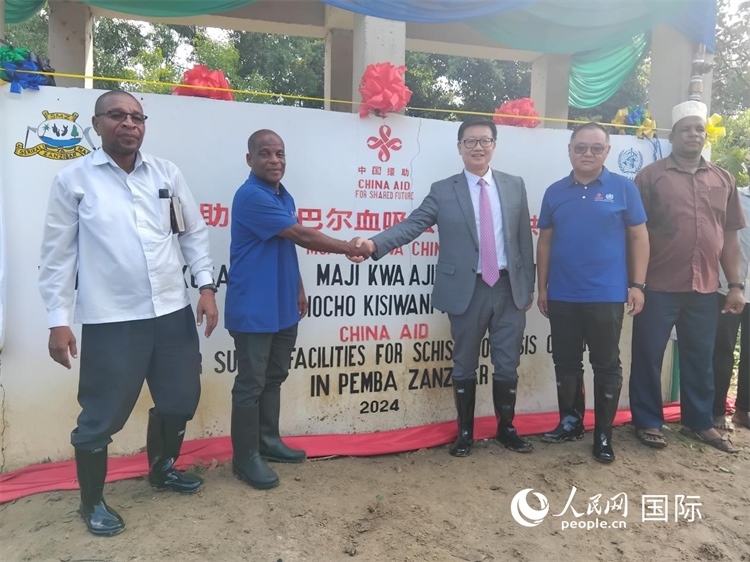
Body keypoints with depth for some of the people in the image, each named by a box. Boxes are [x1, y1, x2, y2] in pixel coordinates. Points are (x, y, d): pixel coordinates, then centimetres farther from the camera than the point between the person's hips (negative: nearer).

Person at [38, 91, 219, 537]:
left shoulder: (167, 173, 7)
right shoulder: (73, 179, -2)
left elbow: (194, 232, 10)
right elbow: (58, 253, -1)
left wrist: (206, 286, 2)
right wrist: (59, 319, -4)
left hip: (172, 311, 4)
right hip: (111, 320, -4)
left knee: (180, 400, 16)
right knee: (102, 416, 8)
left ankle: (163, 468, 43)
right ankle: (92, 501, 32)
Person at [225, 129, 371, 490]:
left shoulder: (284, 196, 12)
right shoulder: (251, 196, -17)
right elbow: (302, 236, -19)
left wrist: (299, 289, 18)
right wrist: (349, 248, -12)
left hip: (283, 306, 9)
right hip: (254, 310, -9)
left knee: (274, 378, 17)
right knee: (251, 383, 1)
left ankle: (268, 441, 32)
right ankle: (245, 457, 14)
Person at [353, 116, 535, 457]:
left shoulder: (514, 186, 7)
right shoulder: (443, 191, -1)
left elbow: (524, 237, 8)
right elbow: (412, 225, -13)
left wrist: (529, 285, 8)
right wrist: (375, 243, -29)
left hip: (509, 288, 2)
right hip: (467, 290, -2)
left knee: (507, 364, 11)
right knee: (465, 366, 11)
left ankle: (506, 428, 32)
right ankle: (465, 432, 29)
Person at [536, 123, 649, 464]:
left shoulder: (623, 188, 0)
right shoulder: (555, 192, 6)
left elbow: (639, 237, 0)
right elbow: (545, 242, 8)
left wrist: (637, 285, -6)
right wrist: (542, 287, 6)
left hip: (607, 296, -2)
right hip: (562, 297, 3)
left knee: (606, 365, 8)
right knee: (566, 363, 12)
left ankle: (604, 434, 21)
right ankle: (570, 422, 29)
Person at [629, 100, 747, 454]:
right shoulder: (651, 176, -2)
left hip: (705, 288, 4)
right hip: (659, 286, -4)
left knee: (700, 359, 13)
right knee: (648, 357, 5)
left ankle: (699, 422, 29)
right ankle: (648, 422, 19)